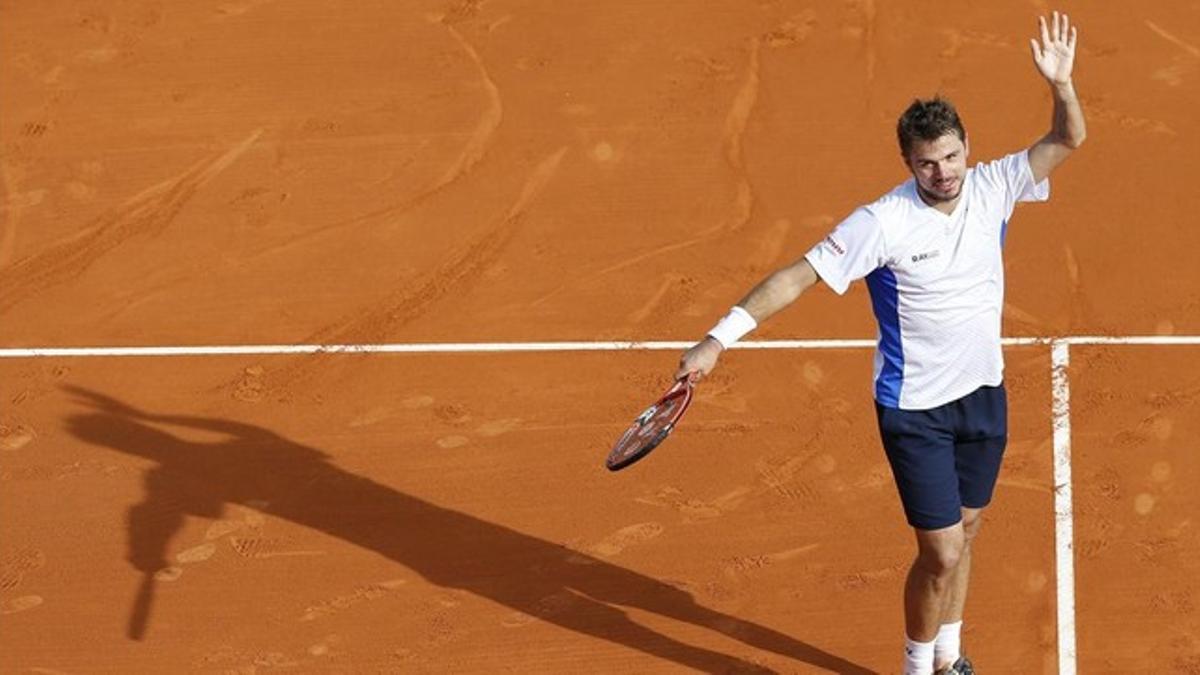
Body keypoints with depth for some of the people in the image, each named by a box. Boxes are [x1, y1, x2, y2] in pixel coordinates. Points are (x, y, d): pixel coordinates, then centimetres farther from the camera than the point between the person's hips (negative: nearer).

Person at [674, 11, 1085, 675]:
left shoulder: (992, 188, -7)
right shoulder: (883, 222, -22)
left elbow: (1066, 140, -1)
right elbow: (799, 275, -21)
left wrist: (1061, 83, -23)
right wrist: (719, 337, -27)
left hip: (983, 393, 5)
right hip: (915, 409, -5)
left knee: (963, 533, 19)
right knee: (941, 553, -5)